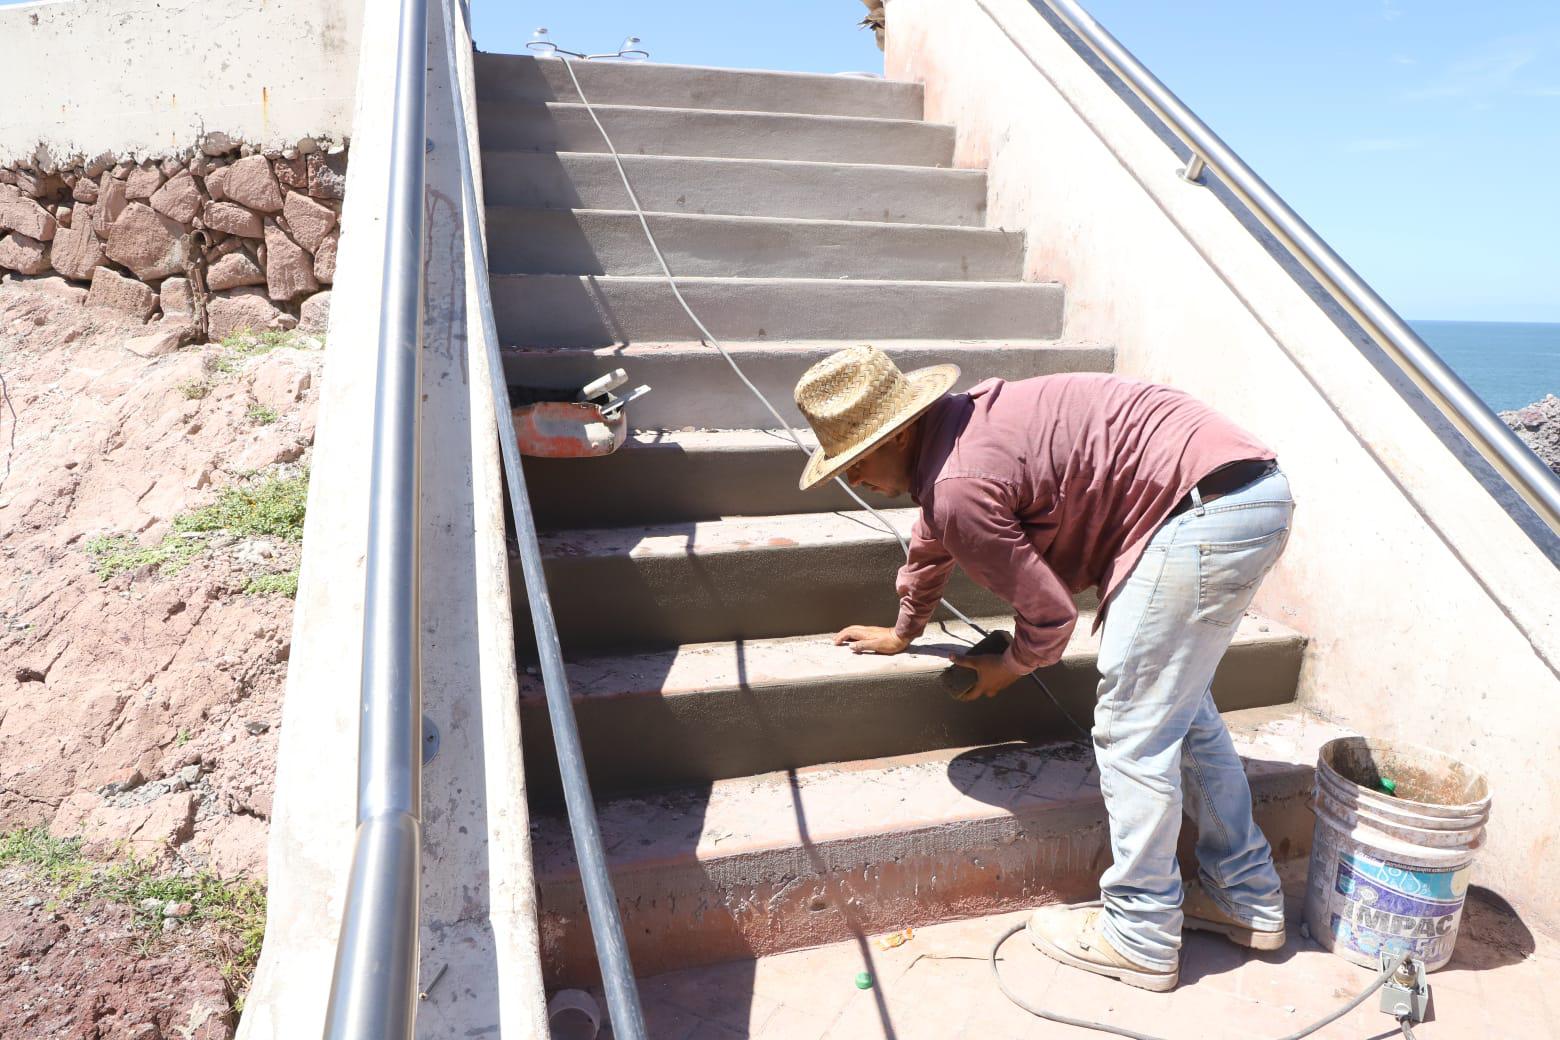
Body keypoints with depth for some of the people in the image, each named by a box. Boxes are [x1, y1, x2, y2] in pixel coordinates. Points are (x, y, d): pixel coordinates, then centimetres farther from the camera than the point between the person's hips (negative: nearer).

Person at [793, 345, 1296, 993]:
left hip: (1204, 511, -11)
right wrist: (902, 634, 47)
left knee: (1131, 731, -2)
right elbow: (930, 544, 32)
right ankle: (1247, 897, 33)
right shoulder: (950, 428, 13)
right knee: (1180, 707, 21)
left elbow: (1050, 614, -11)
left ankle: (1140, 939, 13)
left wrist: (1007, 668, 12)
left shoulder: (959, 487, -19)